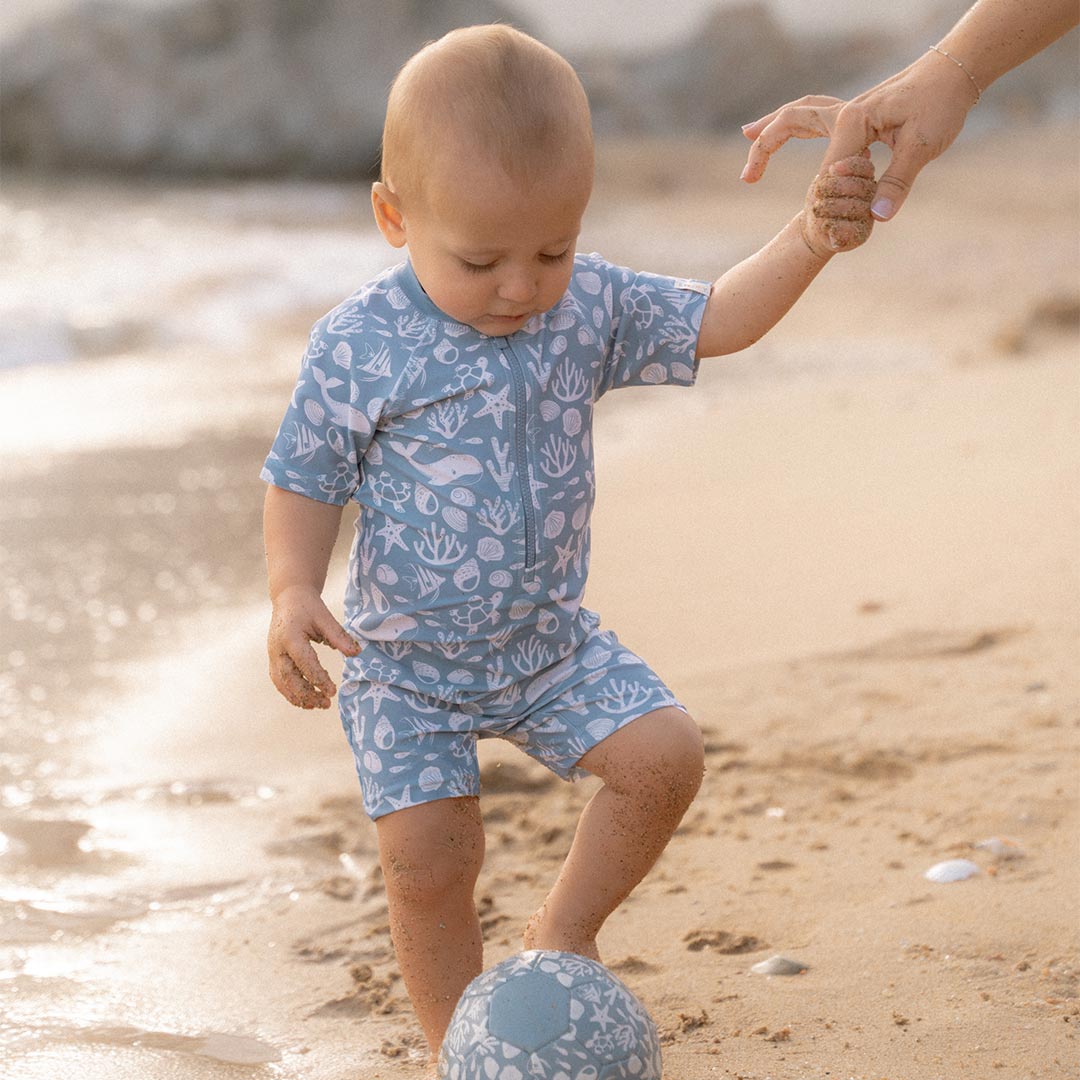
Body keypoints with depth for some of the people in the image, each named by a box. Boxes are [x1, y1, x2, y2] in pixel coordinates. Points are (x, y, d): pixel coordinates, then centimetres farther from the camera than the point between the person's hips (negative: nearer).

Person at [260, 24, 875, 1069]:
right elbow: (303, 479, -9)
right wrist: (292, 594, -25)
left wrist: (807, 239, -22)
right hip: (405, 662, -3)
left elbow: (716, 319, -5)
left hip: (550, 641, 3)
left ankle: (563, 932, 14)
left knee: (664, 756, -9)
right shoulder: (358, 345, -18)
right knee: (426, 864, -6)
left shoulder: (591, 307, -7)